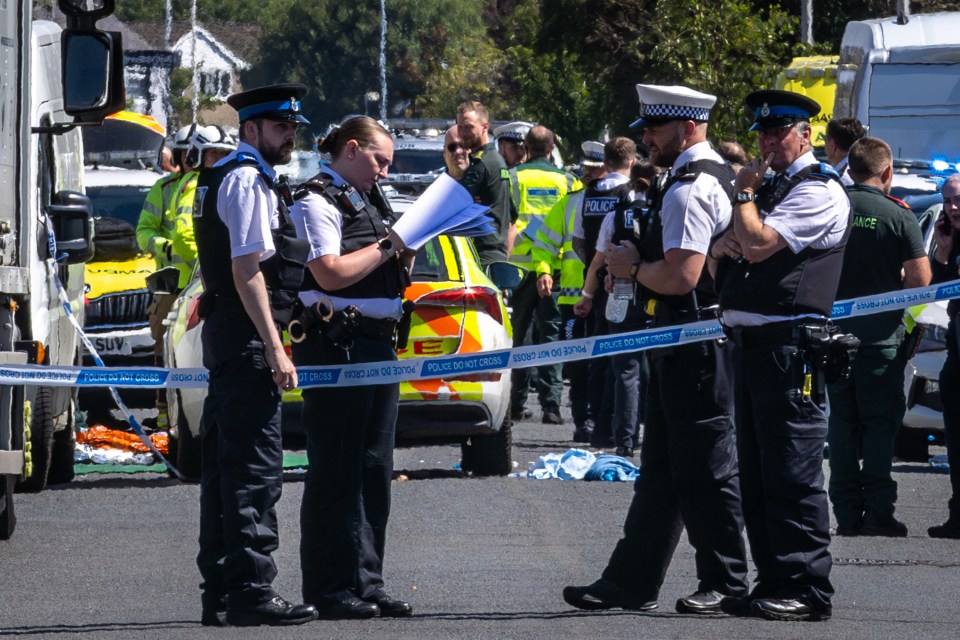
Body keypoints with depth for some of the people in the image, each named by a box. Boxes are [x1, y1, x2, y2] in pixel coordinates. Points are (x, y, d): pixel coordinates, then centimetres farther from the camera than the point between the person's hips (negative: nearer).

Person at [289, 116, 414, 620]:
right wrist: (387, 246, -11)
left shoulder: (368, 200, 21)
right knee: (336, 471, -7)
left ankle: (366, 583, 15)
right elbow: (330, 274, -19)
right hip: (335, 346, -9)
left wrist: (406, 247, 10)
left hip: (378, 345, 9)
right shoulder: (316, 202, -8)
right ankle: (331, 590, -6)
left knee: (373, 469, 10)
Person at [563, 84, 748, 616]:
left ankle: (726, 582, 3)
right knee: (661, 468, 12)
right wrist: (639, 262, 11)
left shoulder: (689, 189, -17)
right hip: (687, 345, 11)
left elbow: (682, 276, -26)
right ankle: (632, 582, 17)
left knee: (706, 467, -4)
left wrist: (633, 267, -8)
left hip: (694, 346, -11)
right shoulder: (715, 177, 16)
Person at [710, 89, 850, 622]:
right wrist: (724, 242, 1)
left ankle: (806, 590, -10)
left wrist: (744, 193, -3)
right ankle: (773, 583, 16)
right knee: (757, 474, 11)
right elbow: (731, 248, 23)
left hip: (788, 349, -10)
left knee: (792, 475, -10)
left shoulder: (818, 191, -8)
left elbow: (759, 244, -18)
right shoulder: (773, 188, 23)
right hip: (751, 346, 10)